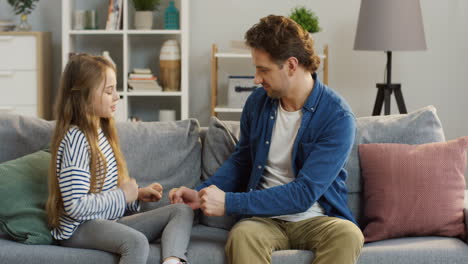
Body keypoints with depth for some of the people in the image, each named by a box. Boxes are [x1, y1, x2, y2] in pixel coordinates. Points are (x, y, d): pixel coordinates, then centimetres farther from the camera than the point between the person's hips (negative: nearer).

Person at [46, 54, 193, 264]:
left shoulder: (101, 132, 13)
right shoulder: (76, 138, -17)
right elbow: (76, 206, -24)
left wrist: (137, 194, 5)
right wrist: (123, 195, -13)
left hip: (109, 221, 10)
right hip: (79, 228, -10)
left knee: (182, 211, -2)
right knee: (137, 242, -37)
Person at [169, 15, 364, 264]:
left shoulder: (338, 117, -15)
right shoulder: (258, 101, 2)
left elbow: (304, 193, -20)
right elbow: (240, 161, 17)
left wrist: (229, 203, -22)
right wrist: (201, 194, -1)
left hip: (316, 219, -2)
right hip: (265, 217, 2)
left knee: (348, 234, -36)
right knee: (242, 235, -33)